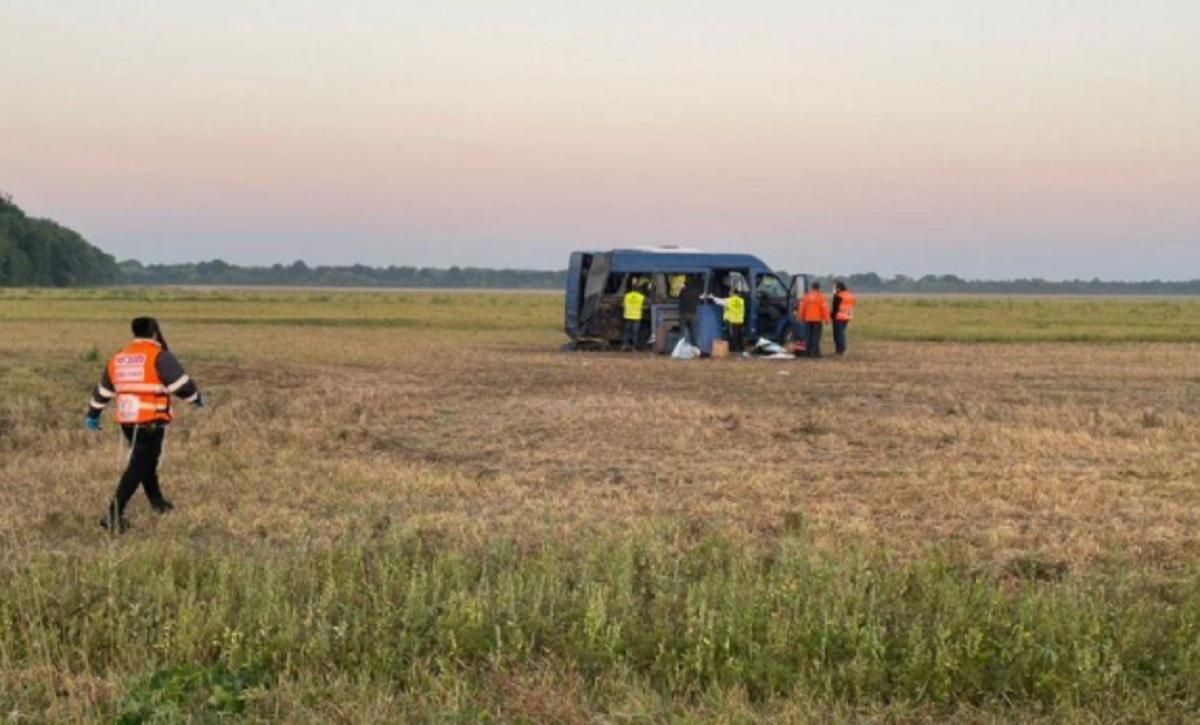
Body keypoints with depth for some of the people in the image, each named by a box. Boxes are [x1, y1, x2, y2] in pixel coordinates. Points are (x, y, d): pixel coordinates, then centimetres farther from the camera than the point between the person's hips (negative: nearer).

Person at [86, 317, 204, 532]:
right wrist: (196, 397, 7)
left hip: (126, 421, 7)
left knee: (145, 460, 24)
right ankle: (115, 512, -14)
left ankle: (157, 502, 34)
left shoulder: (118, 358, 13)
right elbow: (181, 383, -12)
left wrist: (93, 415, 33)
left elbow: (103, 390, 22)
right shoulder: (159, 356, -9)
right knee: (138, 467, -6)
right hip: (151, 421, -7)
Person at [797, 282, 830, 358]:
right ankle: (815, 352, -7)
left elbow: (802, 307, 6)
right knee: (816, 336, -3)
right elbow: (824, 308, -10)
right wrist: (826, 319, -4)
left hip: (808, 319, 4)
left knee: (808, 336, 7)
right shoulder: (820, 297, -7)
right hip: (817, 319, -4)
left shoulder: (806, 296, 4)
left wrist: (801, 317, 15)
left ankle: (807, 352, 7)